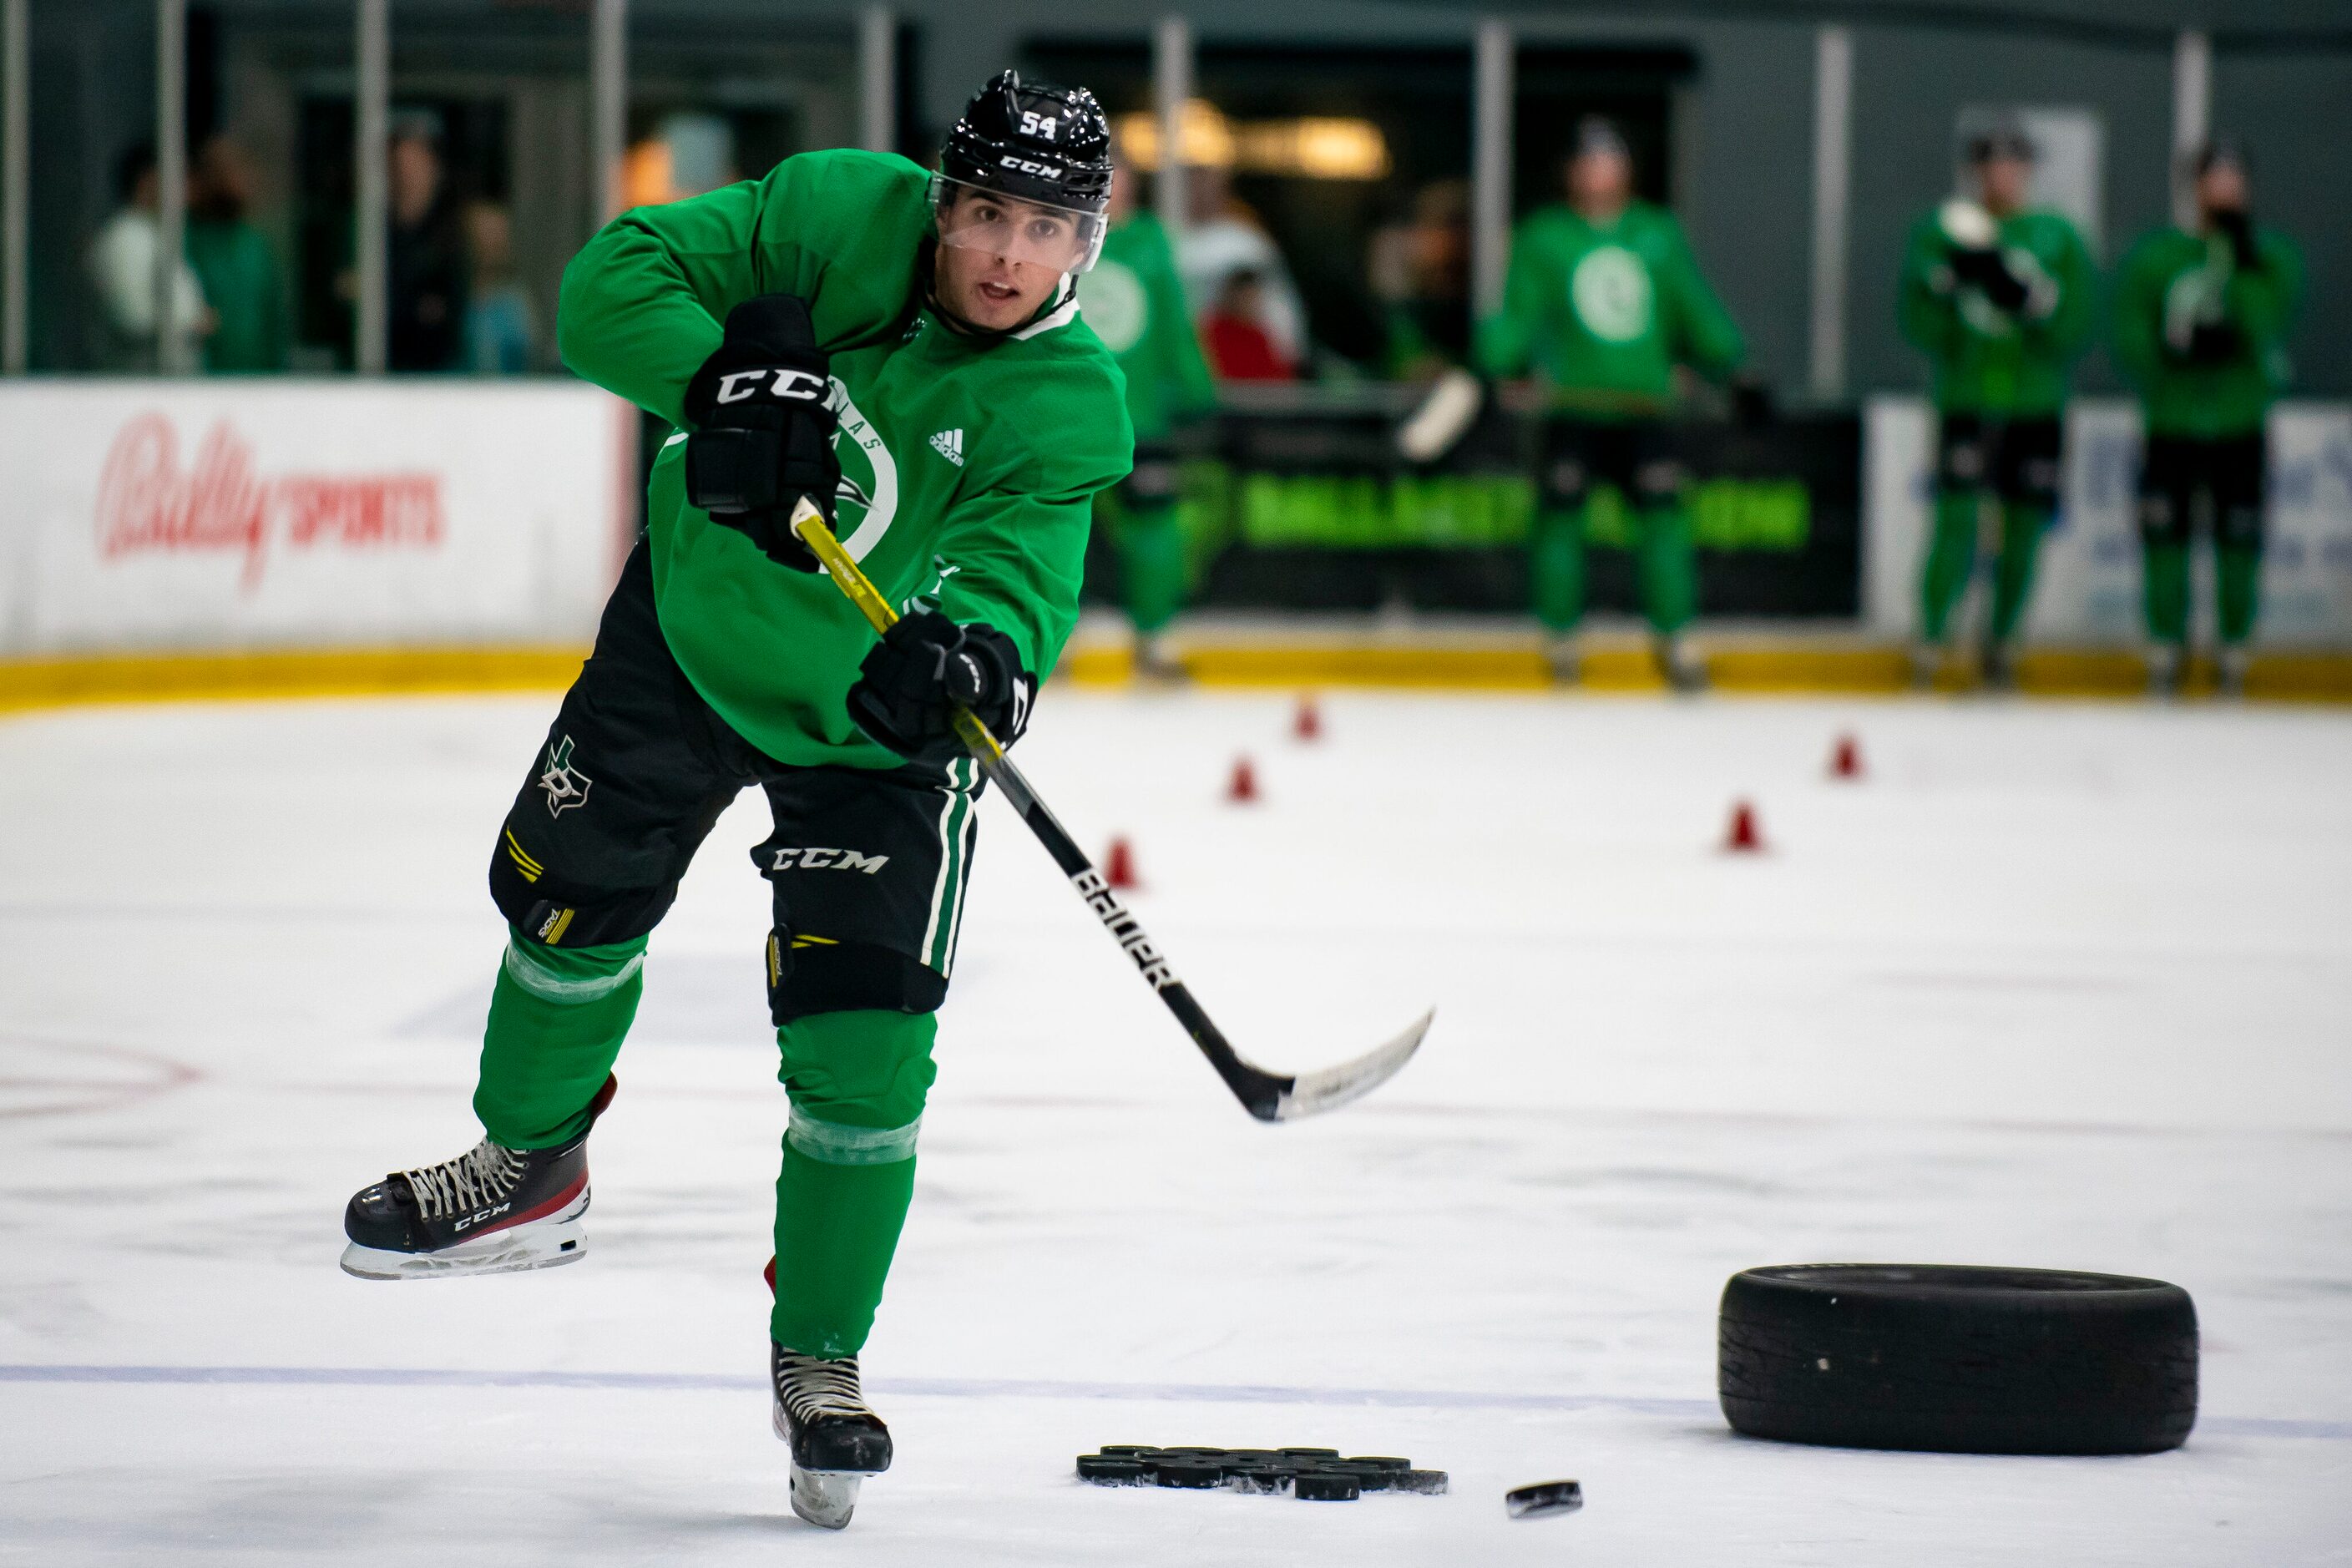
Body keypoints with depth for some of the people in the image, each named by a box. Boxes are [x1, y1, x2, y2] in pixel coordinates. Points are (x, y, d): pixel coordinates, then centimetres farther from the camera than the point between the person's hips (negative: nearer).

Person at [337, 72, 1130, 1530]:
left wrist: (968, 657, -60)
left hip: (871, 715, -2)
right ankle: (529, 1167, 46)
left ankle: (820, 1358, 9)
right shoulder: (837, 219, -21)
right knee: (570, 895, 16)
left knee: (862, 1053, -11)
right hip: (693, 628, 2)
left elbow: (1016, 571, -37)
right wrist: (717, 378, -39)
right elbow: (616, 276, -21)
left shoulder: (1069, 405, -24)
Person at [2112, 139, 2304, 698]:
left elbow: (2267, 324, -14)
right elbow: (2129, 337, -2)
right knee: (2166, 538, -1)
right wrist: (2175, 349, -18)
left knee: (2238, 542, 1)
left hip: (2241, 426, 0)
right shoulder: (2155, 256, 2)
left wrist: (2244, 259, -22)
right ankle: (2165, 653, 11)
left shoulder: (2272, 256, 3)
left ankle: (2234, 652, 14)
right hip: (2171, 426, 0)